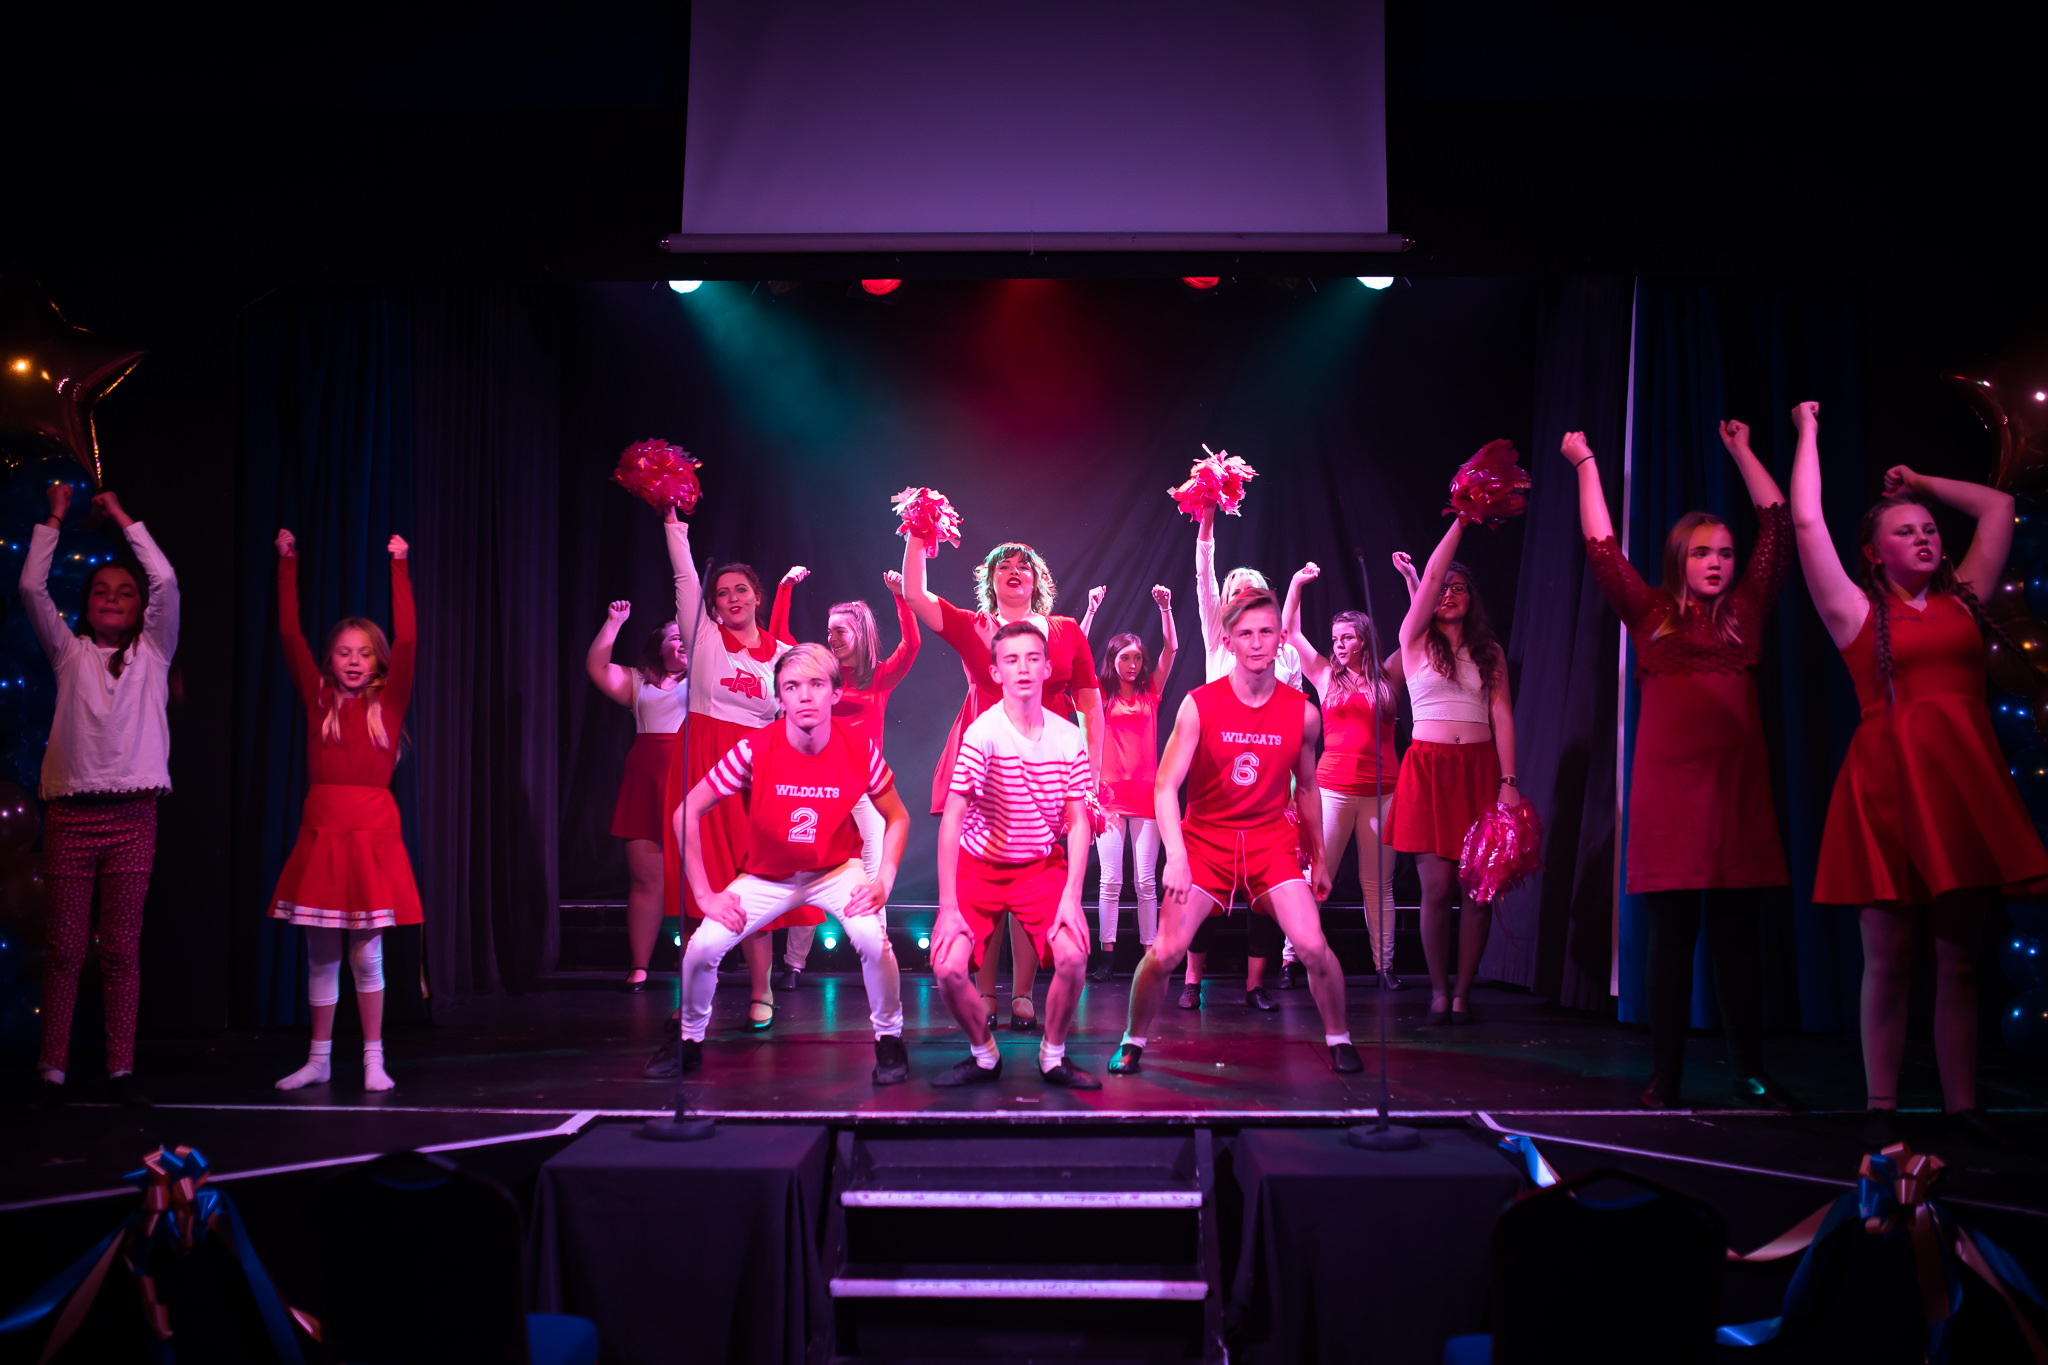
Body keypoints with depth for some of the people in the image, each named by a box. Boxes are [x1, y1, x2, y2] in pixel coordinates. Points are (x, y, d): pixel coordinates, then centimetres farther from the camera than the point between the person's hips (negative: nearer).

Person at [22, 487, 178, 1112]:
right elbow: (31, 588, 3)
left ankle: (121, 1071, 6)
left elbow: (166, 582, 0)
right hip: (71, 811, 0)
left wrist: (123, 519, 8)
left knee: (122, 949, 2)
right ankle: (52, 1072, 6)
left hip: (132, 814, 0)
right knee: (64, 947, 1)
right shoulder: (70, 654, 12)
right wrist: (54, 519, 8)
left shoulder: (152, 654, 11)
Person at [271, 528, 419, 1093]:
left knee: (366, 953, 2)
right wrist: (287, 564, 1)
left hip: (372, 834, -2)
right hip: (321, 833, 2)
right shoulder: (319, 700, 6)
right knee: (320, 953, 8)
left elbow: (407, 640, -8)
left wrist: (400, 567, -9)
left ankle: (373, 1060, 11)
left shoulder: (388, 702, 2)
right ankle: (319, 1060, 18)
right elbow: (290, 635, 3)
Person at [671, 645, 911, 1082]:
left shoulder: (859, 750, -18)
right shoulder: (754, 750, -22)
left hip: (838, 869, 0)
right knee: (703, 946, -17)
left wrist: (883, 882, -15)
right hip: (767, 876, 1)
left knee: (873, 938, -28)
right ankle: (690, 1037, 12)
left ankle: (889, 1037, -2)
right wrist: (704, 893, -17)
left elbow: (897, 817, -3)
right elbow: (687, 812, -15)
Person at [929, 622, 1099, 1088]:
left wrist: (1071, 898, -15)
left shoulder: (1069, 737, -8)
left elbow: (1077, 821, -4)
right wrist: (948, 908, -25)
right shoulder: (983, 732, -19)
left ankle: (1052, 1056, 6)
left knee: (1072, 956, -21)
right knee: (947, 967, -18)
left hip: (1043, 865, 2)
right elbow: (951, 820, -21)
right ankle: (984, 1055, 10)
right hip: (979, 865, -2)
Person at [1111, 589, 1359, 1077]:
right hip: (1205, 840, -1)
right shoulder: (1199, 705, -11)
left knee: (1313, 946, -13)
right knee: (1165, 952, -10)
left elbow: (1306, 788, 11)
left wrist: (1319, 858, 16)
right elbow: (1165, 786, -14)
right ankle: (1133, 1041, 14)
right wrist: (1175, 856, -27)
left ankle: (1338, 1039, 12)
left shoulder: (1302, 712, -3)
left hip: (1272, 841, 1)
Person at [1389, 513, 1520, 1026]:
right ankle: (1438, 992, 4)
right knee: (1437, 887, -7)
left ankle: (1463, 992, 6)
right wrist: (1460, 523, -12)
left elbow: (1502, 716, 5)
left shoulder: (1490, 652, 12)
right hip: (1429, 768, -2)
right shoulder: (1415, 639, 7)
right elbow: (1428, 579, -8)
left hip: (1480, 768, 2)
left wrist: (1508, 781, -5)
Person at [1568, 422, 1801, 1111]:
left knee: (1739, 932, 4)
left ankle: (1750, 1070, 12)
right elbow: (1602, 548, 5)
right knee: (1672, 932, 0)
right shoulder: (1651, 615, 8)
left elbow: (1777, 526, 16)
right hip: (1668, 783, -2)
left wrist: (1742, 453, 24)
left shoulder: (1745, 613, 13)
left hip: (1738, 782, 2)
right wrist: (1586, 464, 11)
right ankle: (1664, 1079, 4)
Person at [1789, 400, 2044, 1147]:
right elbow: (1806, 522, 1)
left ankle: (1961, 1103, 11)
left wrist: (1920, 482, 29)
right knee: (1888, 958, -1)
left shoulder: (1962, 599, 15)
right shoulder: (1857, 610, 5)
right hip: (1890, 781, -3)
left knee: (1960, 956, 5)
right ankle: (1882, 1106, 6)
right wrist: (1808, 433, 10)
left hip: (1966, 779, 4)